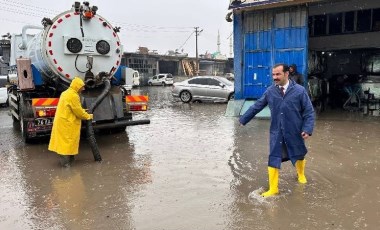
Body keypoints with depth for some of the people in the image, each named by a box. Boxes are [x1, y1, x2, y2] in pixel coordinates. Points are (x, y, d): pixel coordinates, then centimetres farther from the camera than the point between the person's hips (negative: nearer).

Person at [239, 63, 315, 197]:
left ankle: (301, 175, 54)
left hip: (295, 132, 0)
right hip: (276, 132, 1)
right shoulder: (270, 91, -5)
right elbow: (257, 106, 5)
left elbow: (309, 111, -7)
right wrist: (243, 119, 9)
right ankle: (273, 189, 14)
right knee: (273, 159, 0)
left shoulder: (299, 90, -11)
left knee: (299, 155, 21)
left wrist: (307, 129, -18)